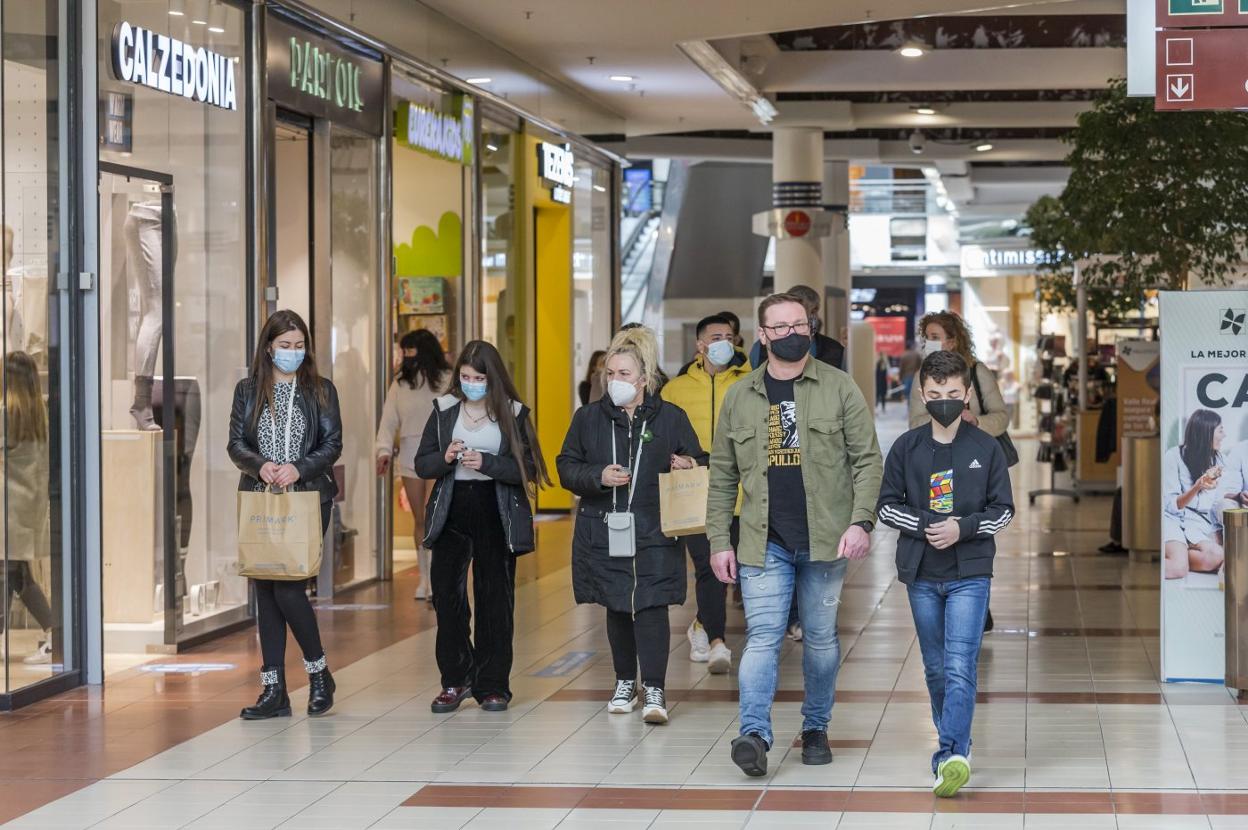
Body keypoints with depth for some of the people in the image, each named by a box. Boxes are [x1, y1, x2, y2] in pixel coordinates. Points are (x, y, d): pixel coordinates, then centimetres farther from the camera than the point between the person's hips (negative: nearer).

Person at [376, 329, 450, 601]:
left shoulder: (446, 380, -2)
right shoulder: (400, 382, 9)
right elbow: (389, 419, 7)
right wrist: (384, 449, -5)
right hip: (409, 453, 4)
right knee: (419, 520, 9)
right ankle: (424, 579, 17)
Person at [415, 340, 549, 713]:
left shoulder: (512, 413, -1)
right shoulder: (444, 410, 7)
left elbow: (528, 469, -7)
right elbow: (421, 464, 8)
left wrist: (487, 463, -19)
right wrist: (445, 458, -12)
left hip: (497, 514, -2)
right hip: (452, 512, 2)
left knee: (495, 599, 2)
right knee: (446, 595, -3)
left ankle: (492, 685, 10)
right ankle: (456, 680, 9)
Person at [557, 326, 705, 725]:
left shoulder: (671, 418, 1)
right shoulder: (589, 418, 6)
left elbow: (699, 462, 9)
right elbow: (566, 466, 6)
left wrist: (689, 465, -15)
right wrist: (598, 476, -12)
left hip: (653, 532, -3)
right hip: (603, 532, 3)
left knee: (651, 608, -9)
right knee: (617, 609, 11)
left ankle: (654, 690, -8)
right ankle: (625, 682, 24)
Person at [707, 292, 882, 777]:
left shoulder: (839, 389, 2)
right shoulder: (739, 397, 8)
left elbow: (868, 460, -1)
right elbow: (722, 477, 11)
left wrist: (861, 521, -13)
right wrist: (719, 541, 4)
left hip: (824, 539, 0)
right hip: (764, 542, 1)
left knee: (821, 638, 10)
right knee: (762, 637, -10)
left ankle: (815, 728, 24)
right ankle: (755, 734, -17)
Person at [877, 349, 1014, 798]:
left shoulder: (986, 448, 1)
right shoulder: (906, 448, 4)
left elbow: (1003, 509, 4)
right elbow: (886, 506, 7)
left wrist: (963, 528, -13)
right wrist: (924, 526, -10)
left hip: (970, 574, -3)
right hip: (921, 575, 3)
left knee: (960, 667, -14)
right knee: (936, 668, 10)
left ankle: (950, 755, -24)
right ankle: (956, 747, 24)